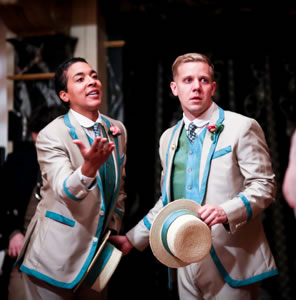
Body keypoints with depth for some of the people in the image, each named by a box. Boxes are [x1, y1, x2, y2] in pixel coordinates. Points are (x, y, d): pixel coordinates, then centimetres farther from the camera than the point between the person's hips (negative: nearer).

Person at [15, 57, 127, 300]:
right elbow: (64, 190, -28)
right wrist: (88, 167, -47)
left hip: (99, 252, 5)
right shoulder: (51, 135, -15)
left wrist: (115, 230, 8)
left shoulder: (118, 129, 3)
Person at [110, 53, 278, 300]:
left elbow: (264, 186, -7)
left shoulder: (242, 127, -5)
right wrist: (132, 239, 15)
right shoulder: (169, 138, 12)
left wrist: (227, 211, -24)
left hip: (230, 260, -5)